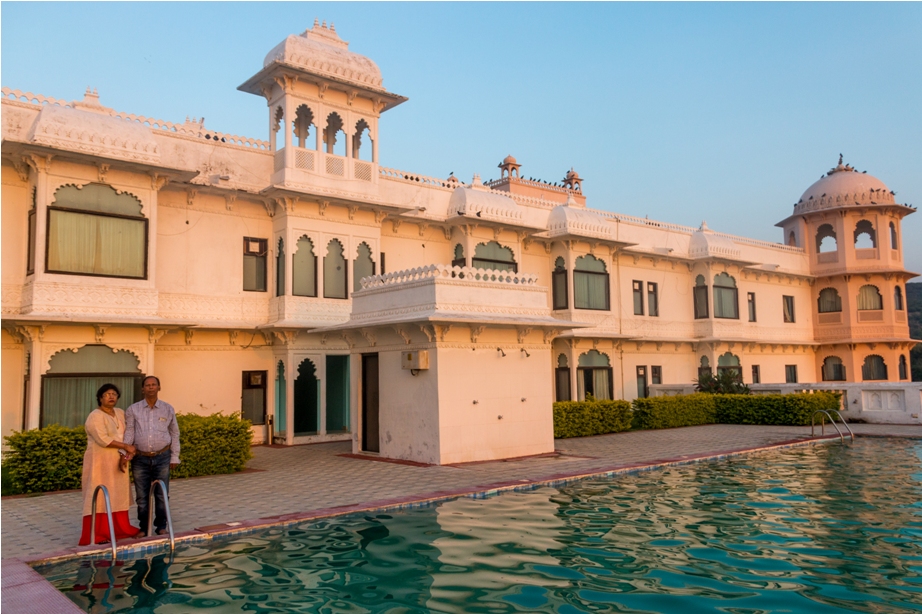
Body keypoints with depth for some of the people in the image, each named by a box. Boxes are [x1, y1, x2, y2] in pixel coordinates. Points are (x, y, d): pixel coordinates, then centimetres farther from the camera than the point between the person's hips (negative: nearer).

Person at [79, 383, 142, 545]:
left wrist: (129, 451, -7)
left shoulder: (120, 413, 9)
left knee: (118, 495, 10)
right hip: (100, 461, -7)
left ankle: (120, 529, 16)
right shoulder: (95, 416, -14)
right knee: (100, 496, -5)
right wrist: (125, 446, -17)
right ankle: (95, 535, -1)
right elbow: (103, 440, -22)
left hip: (117, 461, 7)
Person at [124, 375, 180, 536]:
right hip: (140, 458, 0)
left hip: (162, 458, 0)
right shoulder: (133, 409, 4)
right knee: (142, 496, 7)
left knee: (161, 495, 5)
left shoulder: (168, 409, 5)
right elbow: (129, 432, -3)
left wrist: (175, 457, 7)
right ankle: (144, 527, 19)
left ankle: (161, 526, 17)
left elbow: (174, 433, 10)